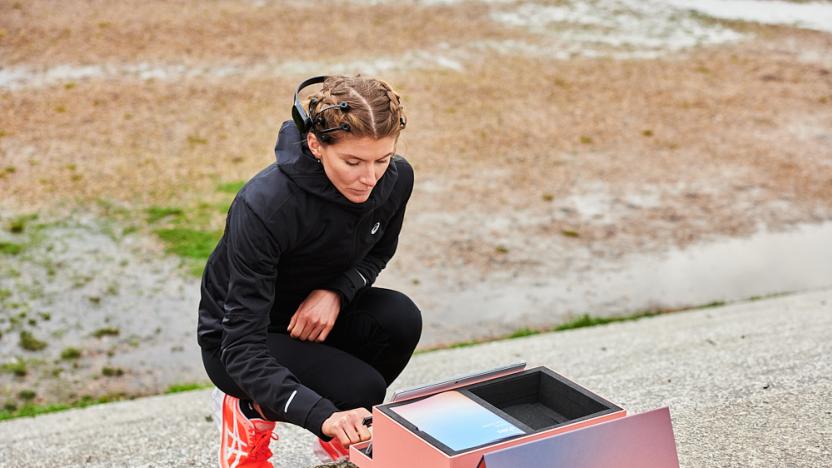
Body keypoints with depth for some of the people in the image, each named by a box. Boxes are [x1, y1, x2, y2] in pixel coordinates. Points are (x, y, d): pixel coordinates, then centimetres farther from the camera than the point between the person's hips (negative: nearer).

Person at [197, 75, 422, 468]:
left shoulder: (395, 178, -18)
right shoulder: (265, 207, -35)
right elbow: (243, 348, -35)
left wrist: (337, 291, -19)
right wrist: (323, 415, -50)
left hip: (318, 311, 6)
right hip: (236, 340, -5)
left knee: (400, 317, -25)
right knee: (362, 390, -28)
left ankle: (348, 426, 2)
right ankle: (251, 410, 2)